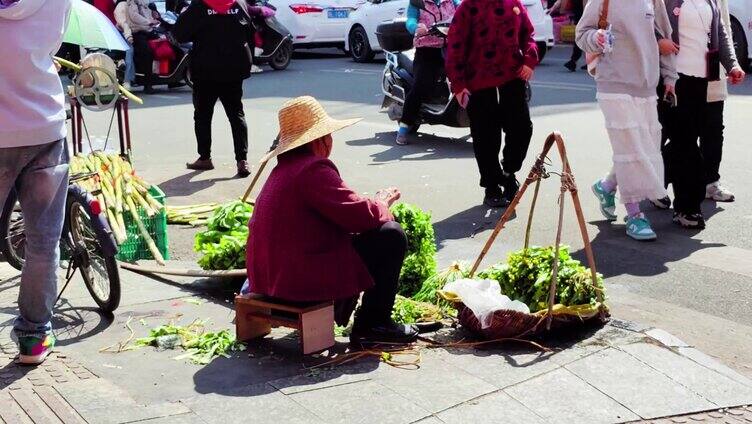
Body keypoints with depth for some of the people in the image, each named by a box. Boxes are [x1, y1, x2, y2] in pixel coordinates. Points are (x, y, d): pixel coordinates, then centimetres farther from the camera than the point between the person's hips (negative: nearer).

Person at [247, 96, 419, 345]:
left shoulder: (284, 169, 15)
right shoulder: (314, 169, -17)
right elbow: (359, 215, -20)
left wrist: (374, 204, 9)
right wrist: (381, 203, 2)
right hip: (301, 280, -10)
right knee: (391, 236, -6)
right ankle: (373, 325, 1)